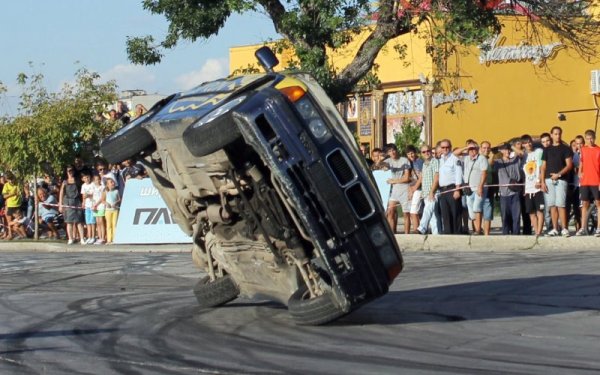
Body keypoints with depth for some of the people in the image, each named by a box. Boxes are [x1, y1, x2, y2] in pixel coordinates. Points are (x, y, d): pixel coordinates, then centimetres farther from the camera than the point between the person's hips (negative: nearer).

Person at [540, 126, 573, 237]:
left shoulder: (566, 149, 5)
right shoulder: (547, 150, 16)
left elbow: (569, 165, -2)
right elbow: (543, 166, 14)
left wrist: (559, 174, -15)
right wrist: (542, 182, 4)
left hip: (561, 180, -4)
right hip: (549, 180, 4)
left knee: (560, 205, -12)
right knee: (552, 205, 3)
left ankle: (564, 229, -11)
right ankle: (555, 229, 6)